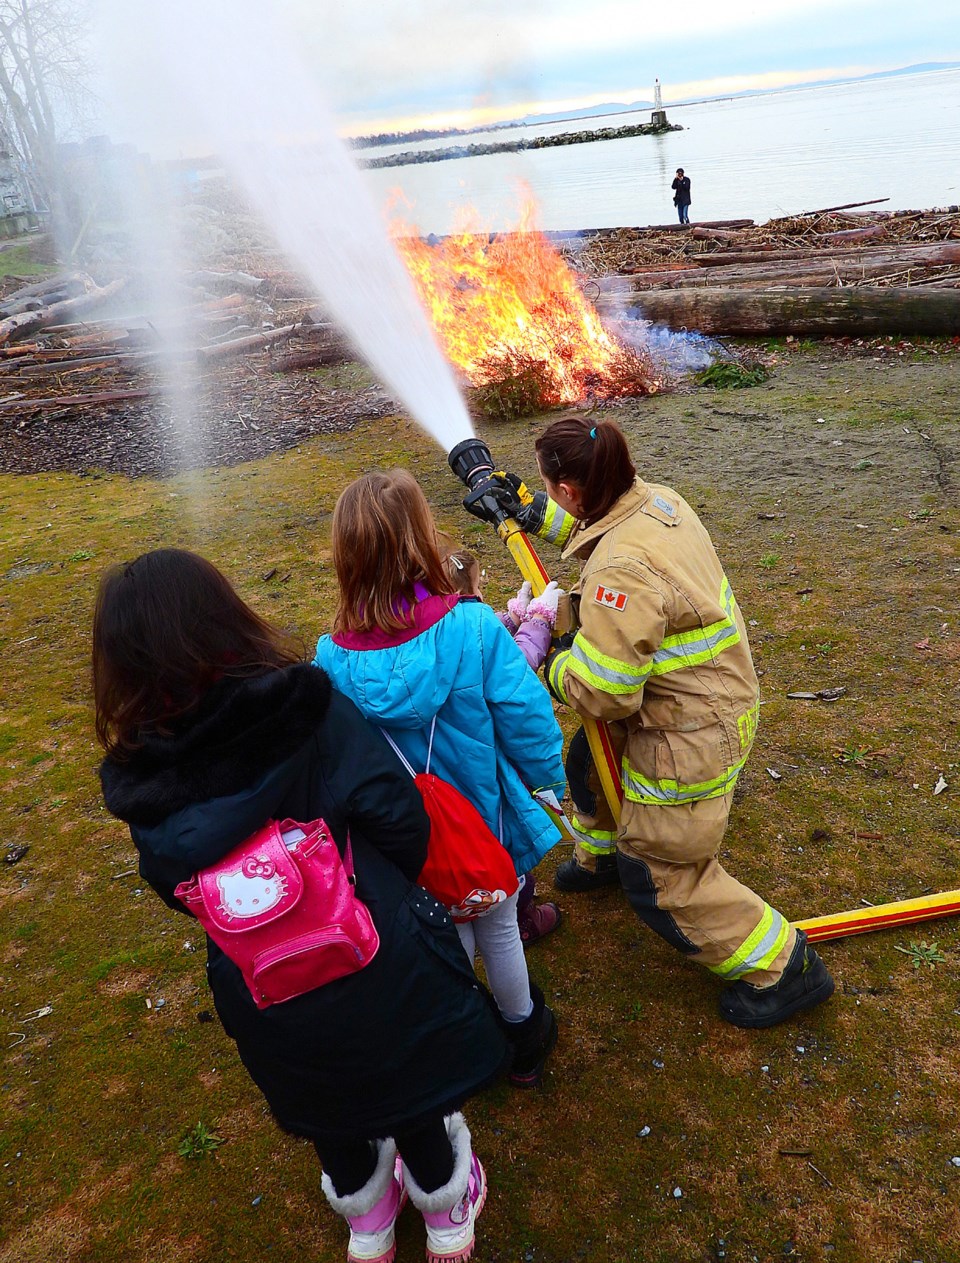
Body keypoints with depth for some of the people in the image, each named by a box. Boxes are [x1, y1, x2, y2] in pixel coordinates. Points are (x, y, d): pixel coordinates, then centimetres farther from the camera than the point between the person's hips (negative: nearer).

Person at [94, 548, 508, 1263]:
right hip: (379, 963, -2)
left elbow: (178, 890, -3)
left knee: (330, 1104, 31)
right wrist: (387, 894, -1)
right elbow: (401, 820, -22)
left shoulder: (139, 782, -14)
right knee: (414, 1093, 27)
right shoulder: (311, 708, -24)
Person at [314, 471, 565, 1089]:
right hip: (488, 822, -2)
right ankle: (524, 1037, 49)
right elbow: (526, 720, -20)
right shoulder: (473, 627, -28)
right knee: (498, 930, 25)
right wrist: (548, 783, 0)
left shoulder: (335, 658, -20)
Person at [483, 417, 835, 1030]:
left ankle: (784, 968, 22)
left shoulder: (621, 572, -35)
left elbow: (603, 693, -29)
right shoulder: (656, 498, -7)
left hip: (691, 731, -10)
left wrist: (553, 668, -10)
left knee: (659, 875, 6)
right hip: (708, 694, 10)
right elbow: (595, 525, 19)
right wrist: (533, 513, 13)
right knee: (591, 757, 30)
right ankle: (601, 855, 58)